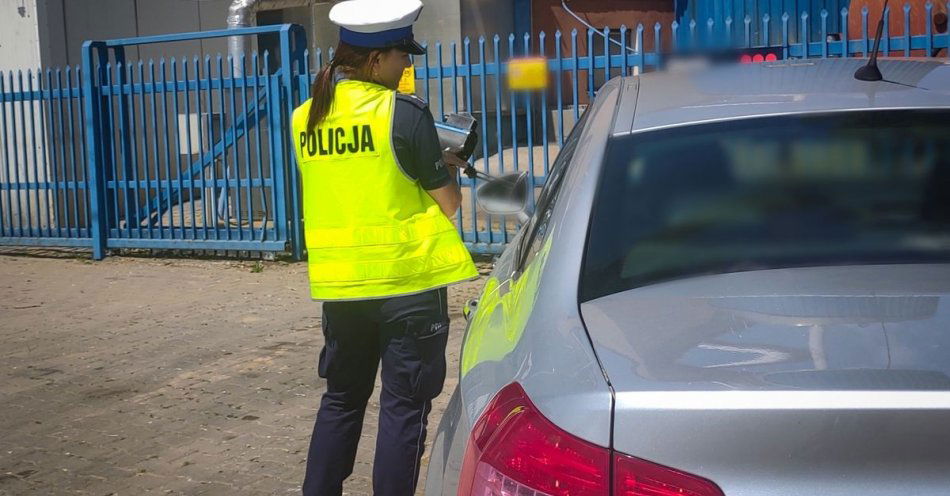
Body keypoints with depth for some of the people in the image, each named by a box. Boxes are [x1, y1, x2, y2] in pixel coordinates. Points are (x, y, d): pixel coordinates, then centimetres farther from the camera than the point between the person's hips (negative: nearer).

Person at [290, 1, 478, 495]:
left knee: (341, 399, 20)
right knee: (403, 407, 5)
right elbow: (448, 202, -8)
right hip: (407, 278, -6)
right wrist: (446, 170, 14)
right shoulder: (403, 112, -13)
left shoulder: (306, 118, 5)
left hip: (337, 282, 6)